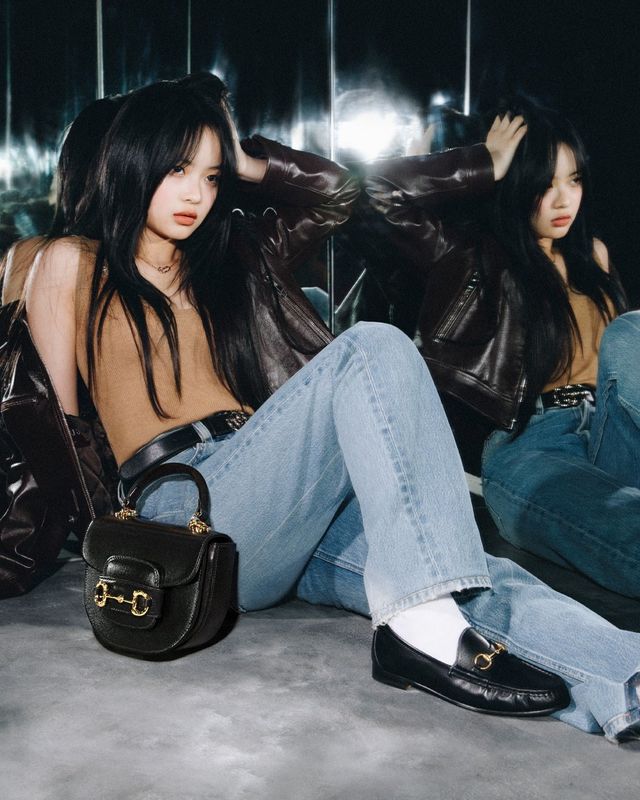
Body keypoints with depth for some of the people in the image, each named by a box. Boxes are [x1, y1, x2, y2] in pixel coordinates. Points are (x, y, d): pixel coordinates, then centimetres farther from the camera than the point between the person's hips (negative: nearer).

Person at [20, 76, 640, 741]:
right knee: (371, 349, -28)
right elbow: (55, 412, 9)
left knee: (480, 582, -22)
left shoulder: (227, 260, 26)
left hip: (289, 518, 6)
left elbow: (333, 190, 27)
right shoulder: (73, 265, 13)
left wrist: (242, 160, 23)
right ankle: (422, 626, -38)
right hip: (188, 511, -5)